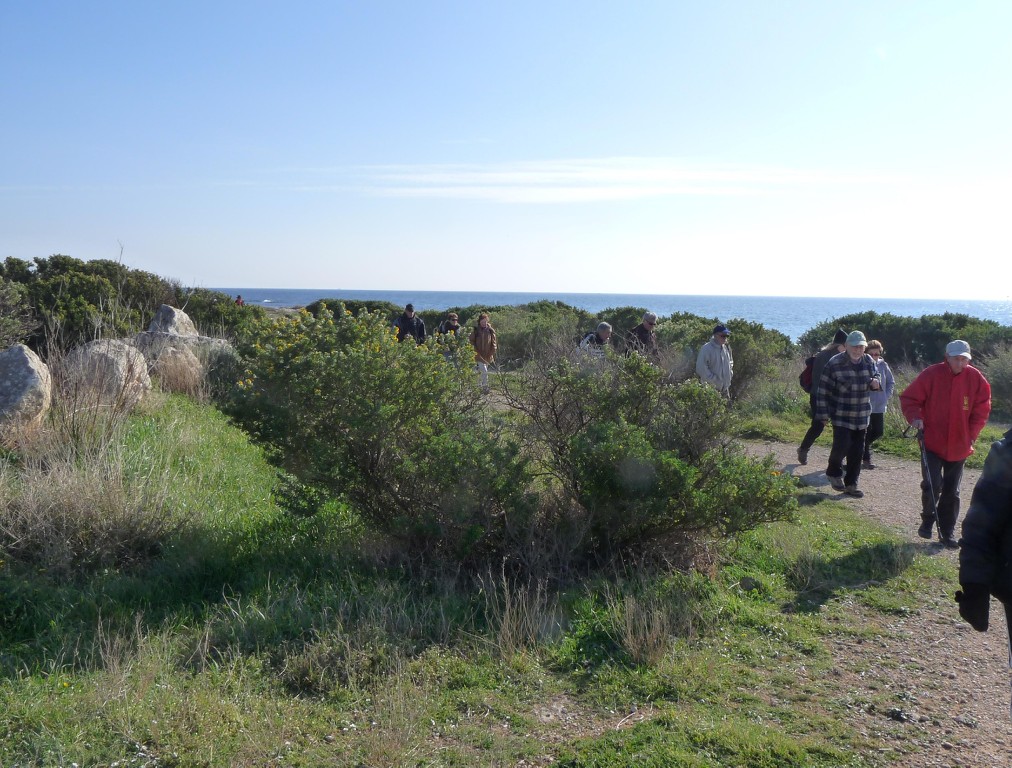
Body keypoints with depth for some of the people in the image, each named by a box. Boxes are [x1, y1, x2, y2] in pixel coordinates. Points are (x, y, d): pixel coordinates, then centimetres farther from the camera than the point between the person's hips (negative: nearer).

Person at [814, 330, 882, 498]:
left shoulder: (869, 362, 4)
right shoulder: (835, 363, -13)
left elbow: (875, 376, 22)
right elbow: (823, 390, -11)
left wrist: (876, 382, -5)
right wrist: (823, 414, -12)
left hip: (862, 416, 5)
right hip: (841, 415, -5)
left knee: (857, 450, 7)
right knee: (842, 445, -11)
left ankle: (851, 484, 19)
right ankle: (834, 472, 19)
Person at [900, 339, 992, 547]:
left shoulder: (976, 378, -2)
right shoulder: (931, 374, -10)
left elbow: (982, 409, 7)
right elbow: (908, 398, -2)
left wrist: (971, 434, -1)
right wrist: (915, 417, -17)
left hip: (959, 446, 3)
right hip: (932, 442, -3)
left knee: (951, 491, 10)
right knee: (932, 485, -11)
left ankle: (946, 532, 22)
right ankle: (927, 520, 16)